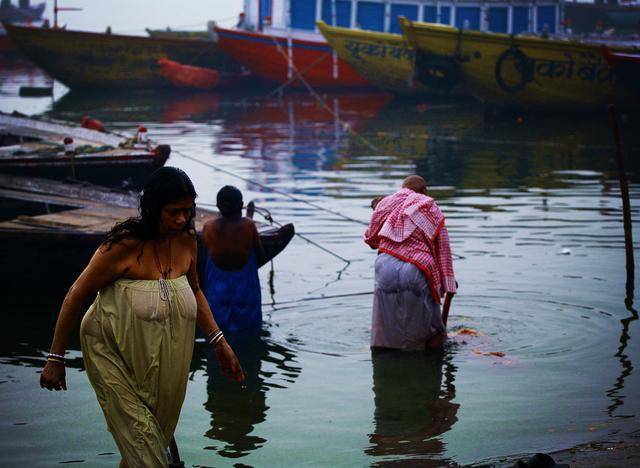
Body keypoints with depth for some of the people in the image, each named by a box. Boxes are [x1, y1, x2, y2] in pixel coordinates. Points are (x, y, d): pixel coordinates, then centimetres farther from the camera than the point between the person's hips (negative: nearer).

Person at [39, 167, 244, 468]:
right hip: (114, 354, -6)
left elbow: (195, 291, 15)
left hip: (164, 359, 6)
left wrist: (219, 342, 9)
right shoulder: (126, 245, -22)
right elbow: (76, 296, -14)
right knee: (141, 440, -12)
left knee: (158, 434, 15)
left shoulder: (187, 241, -4)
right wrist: (56, 359, -11)